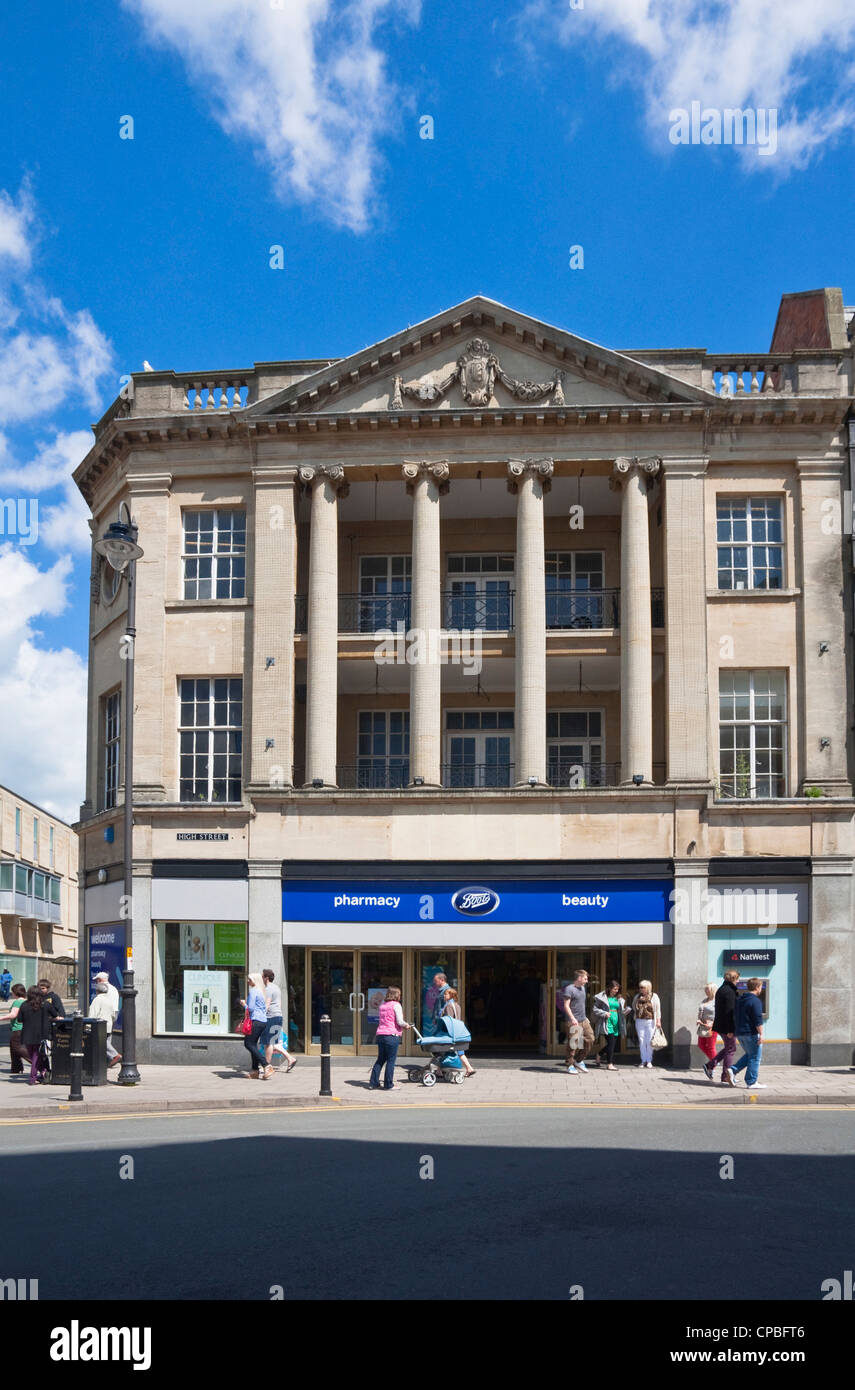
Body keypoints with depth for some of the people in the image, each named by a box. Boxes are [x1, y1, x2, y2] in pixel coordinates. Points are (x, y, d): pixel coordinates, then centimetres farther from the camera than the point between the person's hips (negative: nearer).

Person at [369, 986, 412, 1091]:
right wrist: (406, 1025, 8)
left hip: (380, 1034, 7)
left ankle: (373, 1083, 14)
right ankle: (389, 1085, 4)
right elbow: (400, 1022, -13)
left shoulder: (382, 1005, 15)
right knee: (391, 1061, 1)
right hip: (392, 1035, -7)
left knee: (380, 1059, 14)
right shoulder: (396, 1005, -6)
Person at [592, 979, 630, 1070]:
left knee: (613, 1044, 7)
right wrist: (604, 1014, -15)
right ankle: (609, 1064, -12)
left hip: (616, 1024, 6)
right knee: (611, 1043, -14)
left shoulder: (619, 998, 14)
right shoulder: (602, 997, -2)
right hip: (607, 1024, -6)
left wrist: (627, 1009, -5)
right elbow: (595, 1009, -2)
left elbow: (622, 1012, 17)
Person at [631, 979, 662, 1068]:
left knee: (649, 1041, -1)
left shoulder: (654, 996, 2)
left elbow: (658, 1009, 0)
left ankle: (649, 1061, 7)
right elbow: (633, 1007, 23)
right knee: (641, 1041, 3)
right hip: (639, 1021, 3)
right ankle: (643, 1060, 10)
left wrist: (658, 1021, -6)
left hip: (650, 1021, -3)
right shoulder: (637, 997, 12)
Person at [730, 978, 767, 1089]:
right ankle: (751, 1082, 2)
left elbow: (735, 1016, 21)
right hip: (751, 1033, -8)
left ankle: (733, 1070, 7)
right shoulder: (755, 1001, -14)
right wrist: (761, 1034, -18)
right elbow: (758, 1020, -20)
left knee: (748, 1055, 20)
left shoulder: (739, 1000, 13)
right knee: (754, 1058, 0)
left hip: (739, 1033, 8)